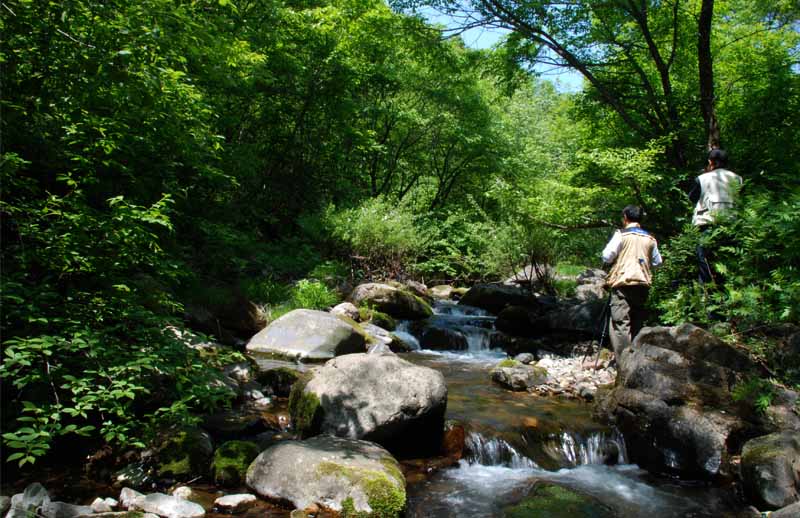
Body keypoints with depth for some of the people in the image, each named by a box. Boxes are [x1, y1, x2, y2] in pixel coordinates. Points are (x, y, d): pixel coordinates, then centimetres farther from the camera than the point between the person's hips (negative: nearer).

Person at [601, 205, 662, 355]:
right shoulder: (650, 238, 9)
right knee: (637, 322, 13)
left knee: (620, 322, -6)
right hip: (643, 283, 5)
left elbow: (606, 257, -7)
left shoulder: (621, 234, -5)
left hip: (623, 282, -5)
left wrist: (617, 261, 13)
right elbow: (657, 262, 15)